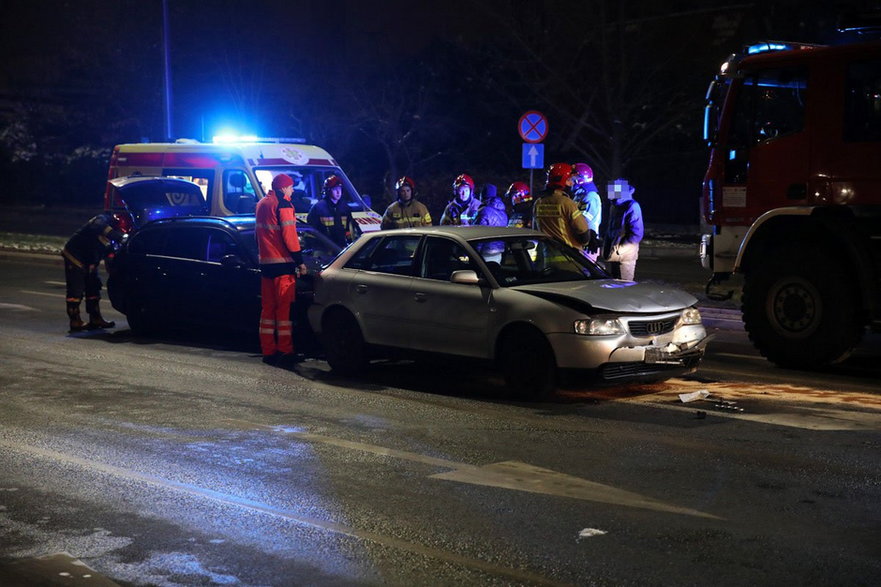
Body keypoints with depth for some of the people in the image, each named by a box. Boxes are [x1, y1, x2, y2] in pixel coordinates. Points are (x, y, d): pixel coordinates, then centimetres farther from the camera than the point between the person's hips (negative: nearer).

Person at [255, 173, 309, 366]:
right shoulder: (283, 204, -9)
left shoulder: (261, 204, 17)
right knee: (284, 307, -5)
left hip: (265, 263, 8)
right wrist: (299, 261, -10)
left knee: (268, 307, 9)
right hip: (283, 263, -8)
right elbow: (289, 235, -14)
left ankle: (268, 351, 10)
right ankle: (285, 351, -5)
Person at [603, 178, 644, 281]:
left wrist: (620, 248, -18)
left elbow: (637, 233, -19)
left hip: (626, 254, -9)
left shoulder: (632, 206, -14)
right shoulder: (614, 206, 14)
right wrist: (607, 248, 12)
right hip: (613, 253, 9)